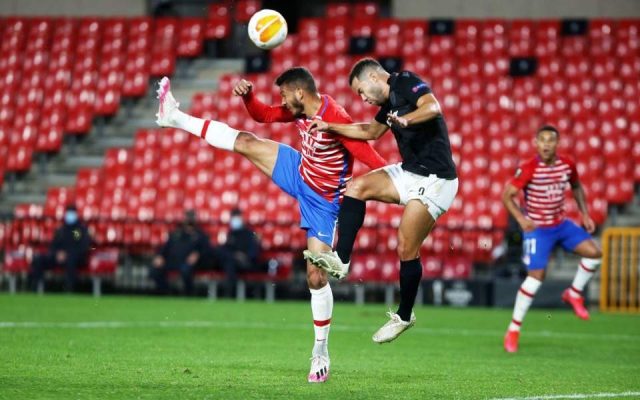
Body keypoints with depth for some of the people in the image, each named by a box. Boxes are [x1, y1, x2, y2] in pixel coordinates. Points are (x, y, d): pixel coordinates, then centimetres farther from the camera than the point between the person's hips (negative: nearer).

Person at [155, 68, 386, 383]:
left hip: (322, 201, -7)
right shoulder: (299, 111, -5)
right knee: (245, 142, 2)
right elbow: (263, 115, 10)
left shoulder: (335, 118, -31)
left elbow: (366, 153, -37)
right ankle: (175, 118, 16)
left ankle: (320, 353, 5)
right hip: (300, 174, 7)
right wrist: (247, 95, -9)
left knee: (316, 276, -7)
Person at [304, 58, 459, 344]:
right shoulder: (389, 102, 16)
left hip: (434, 180, -9)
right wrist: (330, 127, 33)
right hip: (410, 173, 9)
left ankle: (404, 316, 8)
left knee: (406, 249, -8)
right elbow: (371, 131, 34)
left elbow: (433, 107, -30)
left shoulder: (407, 83, -11)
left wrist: (405, 120, -47)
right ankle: (341, 260, -4)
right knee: (357, 187, -2)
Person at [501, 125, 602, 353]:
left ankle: (574, 294, 15)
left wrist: (585, 214, 8)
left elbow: (576, 187, 17)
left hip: (561, 225, 5)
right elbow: (507, 196, -14)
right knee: (536, 276, -12)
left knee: (593, 252, -9)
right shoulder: (528, 169, -18)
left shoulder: (567, 165, -3)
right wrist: (521, 218, -28)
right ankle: (514, 330, -2)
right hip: (537, 229, -5)